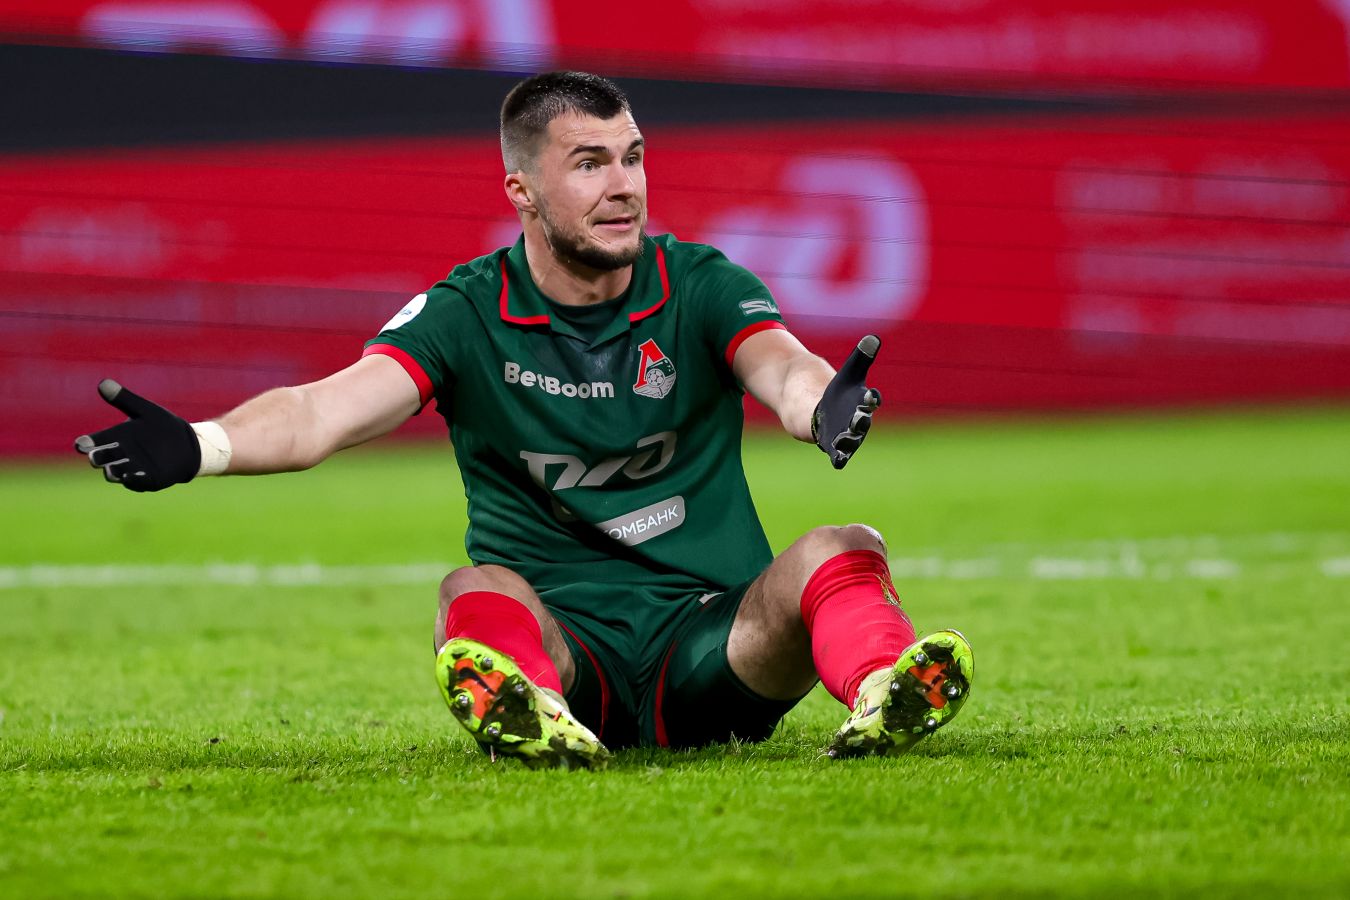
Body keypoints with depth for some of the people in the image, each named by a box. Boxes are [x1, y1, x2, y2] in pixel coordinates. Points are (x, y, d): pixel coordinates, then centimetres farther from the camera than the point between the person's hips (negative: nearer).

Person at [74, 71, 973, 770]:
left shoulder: (703, 286, 3)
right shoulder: (468, 314, 2)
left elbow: (782, 369, -17)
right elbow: (325, 408, -12)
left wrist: (824, 404, -44)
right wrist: (199, 447, -34)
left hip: (712, 646, 1)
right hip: (556, 641, -1)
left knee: (842, 553, -26)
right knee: (478, 591, -32)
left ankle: (881, 691, -59)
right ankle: (523, 710, -66)